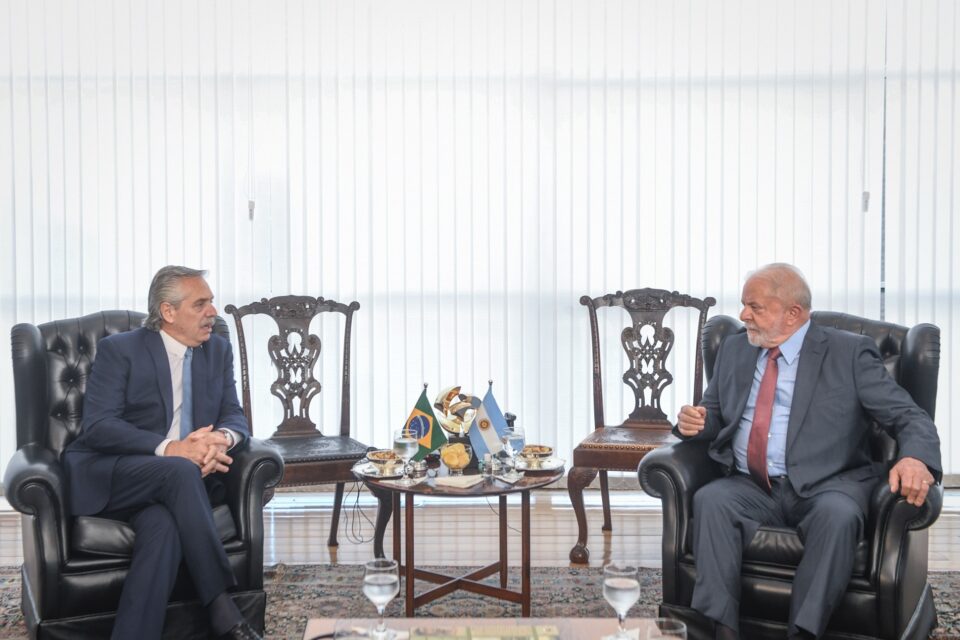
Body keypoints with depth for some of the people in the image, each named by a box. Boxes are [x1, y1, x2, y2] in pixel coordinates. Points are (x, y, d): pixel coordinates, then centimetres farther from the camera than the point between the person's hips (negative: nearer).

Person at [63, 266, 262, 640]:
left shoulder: (218, 350, 12)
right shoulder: (119, 350, -4)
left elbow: (234, 416, 7)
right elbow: (97, 427, -14)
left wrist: (223, 438, -20)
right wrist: (169, 449, -28)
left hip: (170, 482, 4)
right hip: (108, 478, -4)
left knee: (164, 525, -33)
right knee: (180, 470, -35)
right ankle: (221, 607, -34)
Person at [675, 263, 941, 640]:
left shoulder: (850, 353, 2)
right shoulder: (733, 350, 15)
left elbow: (909, 416, -3)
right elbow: (715, 416, 23)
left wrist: (916, 457, -26)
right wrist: (696, 422, -3)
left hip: (825, 488, -3)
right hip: (751, 489, 3)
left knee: (838, 515, -36)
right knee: (710, 500, -28)